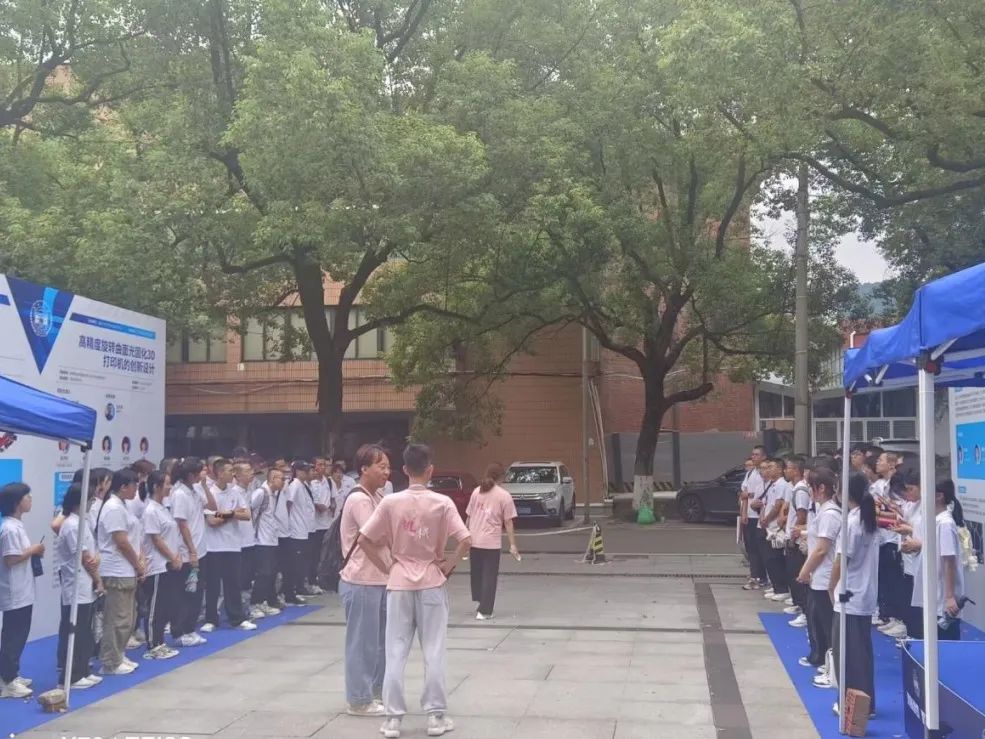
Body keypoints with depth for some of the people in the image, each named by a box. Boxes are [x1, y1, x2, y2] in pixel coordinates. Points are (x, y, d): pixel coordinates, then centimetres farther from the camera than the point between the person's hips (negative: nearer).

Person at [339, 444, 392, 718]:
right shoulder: (358, 499, -18)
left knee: (382, 640, 17)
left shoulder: (376, 498, 12)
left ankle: (377, 691, 30)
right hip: (361, 582, -9)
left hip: (379, 580, 9)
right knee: (362, 642, 1)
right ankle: (358, 700, 13)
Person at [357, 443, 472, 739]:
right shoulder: (442, 503, -8)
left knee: (396, 652, 7)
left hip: (399, 583, 1)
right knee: (433, 652, 8)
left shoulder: (390, 502, -5)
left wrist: (385, 567, 3)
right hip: (432, 583, -1)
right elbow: (466, 541, -16)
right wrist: (449, 565, -2)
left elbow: (363, 540, -6)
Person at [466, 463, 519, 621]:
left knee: (476, 573, 21)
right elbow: (508, 522, -6)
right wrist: (512, 544, -2)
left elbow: (469, 516, 11)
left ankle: (478, 600, 26)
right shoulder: (504, 496, -4)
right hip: (492, 543, -4)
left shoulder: (476, 491, 7)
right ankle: (484, 611, 6)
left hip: (473, 541, 4)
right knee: (489, 577, 5)